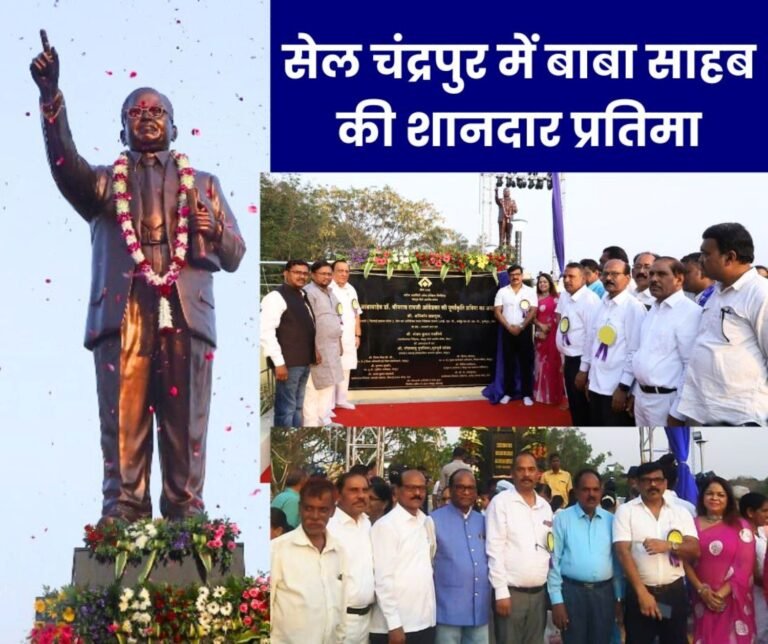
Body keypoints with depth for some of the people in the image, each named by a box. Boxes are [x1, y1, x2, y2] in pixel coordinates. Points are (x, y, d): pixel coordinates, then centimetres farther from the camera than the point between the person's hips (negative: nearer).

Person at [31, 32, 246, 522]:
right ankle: (123, 518, 0)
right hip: (122, 315, 0)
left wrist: (215, 231, -6)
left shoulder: (203, 184, 23)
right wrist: (52, 97, -16)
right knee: (123, 425, -3)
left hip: (185, 316, 1)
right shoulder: (106, 183, 20)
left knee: (186, 429, 0)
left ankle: (187, 521, 4)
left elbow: (236, 255, 17)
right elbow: (65, 165, -3)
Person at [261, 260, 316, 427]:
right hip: (288, 363, -9)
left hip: (304, 362, 9)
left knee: (297, 406, 17)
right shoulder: (276, 297, -12)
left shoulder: (302, 296, 15)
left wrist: (313, 354, 12)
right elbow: (265, 332, -19)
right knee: (286, 408, -4)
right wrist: (279, 362, -21)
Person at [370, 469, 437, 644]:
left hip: (425, 622, 6)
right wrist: (394, 624, -17)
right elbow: (383, 578, -14)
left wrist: (430, 615, 11)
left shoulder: (428, 522, 10)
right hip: (397, 625, -6)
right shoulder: (386, 525, -10)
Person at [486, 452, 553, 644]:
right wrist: (501, 591, -14)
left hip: (539, 592, 5)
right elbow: (494, 550, -10)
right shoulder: (501, 502, -6)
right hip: (511, 592, -5)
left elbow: (550, 549, 16)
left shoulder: (545, 506, 11)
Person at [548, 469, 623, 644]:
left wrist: (619, 596, 8)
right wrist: (556, 600, -8)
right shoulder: (562, 519, -3)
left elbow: (617, 560, 10)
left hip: (604, 593, 3)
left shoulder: (611, 520, 7)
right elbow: (554, 560, -5)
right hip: (573, 591, -3)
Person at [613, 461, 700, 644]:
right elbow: (623, 552, -11)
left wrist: (669, 545, -19)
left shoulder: (680, 512, 7)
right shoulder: (625, 511, -2)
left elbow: (694, 550, 1)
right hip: (640, 592, -2)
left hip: (674, 592, 3)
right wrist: (642, 593, -18)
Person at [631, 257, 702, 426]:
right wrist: (635, 392, 16)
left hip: (666, 399, -8)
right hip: (642, 395, 8)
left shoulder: (690, 312, -16)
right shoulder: (654, 309, 12)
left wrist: (678, 412, -20)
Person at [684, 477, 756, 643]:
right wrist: (701, 590, -10)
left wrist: (724, 592, -12)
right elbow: (685, 561, 2)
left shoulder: (741, 527, 0)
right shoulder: (693, 525, 4)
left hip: (733, 599, -1)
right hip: (704, 598, 1)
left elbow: (745, 565, -6)